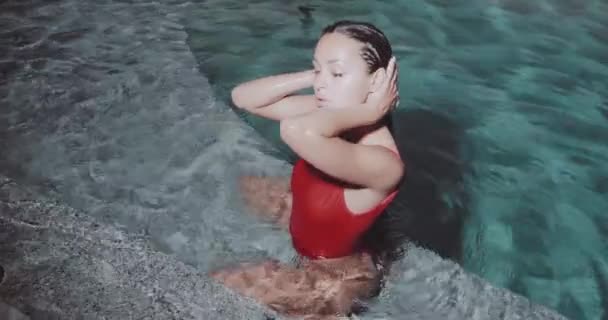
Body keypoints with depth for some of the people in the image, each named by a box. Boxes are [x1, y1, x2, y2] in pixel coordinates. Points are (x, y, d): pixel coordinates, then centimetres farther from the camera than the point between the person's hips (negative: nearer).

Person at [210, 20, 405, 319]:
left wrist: (366, 112, -43)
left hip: (335, 275, -7)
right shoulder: (331, 113, -17)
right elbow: (243, 96, -14)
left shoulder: (384, 164, -40)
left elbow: (299, 131, -61)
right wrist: (313, 76, -24)